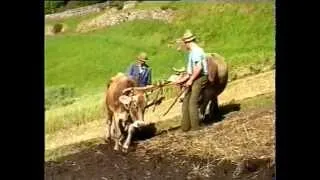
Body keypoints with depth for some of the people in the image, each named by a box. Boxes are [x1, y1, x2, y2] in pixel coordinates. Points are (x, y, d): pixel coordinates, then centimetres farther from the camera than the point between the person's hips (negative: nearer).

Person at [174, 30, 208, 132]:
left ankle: (195, 126, -5)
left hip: (200, 78, -10)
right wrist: (182, 80, 18)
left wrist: (190, 80, -19)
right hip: (194, 79, 10)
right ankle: (185, 126, 13)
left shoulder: (196, 51, -13)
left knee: (193, 102, -11)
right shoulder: (192, 52, 19)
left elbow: (199, 68, -24)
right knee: (186, 101, 9)